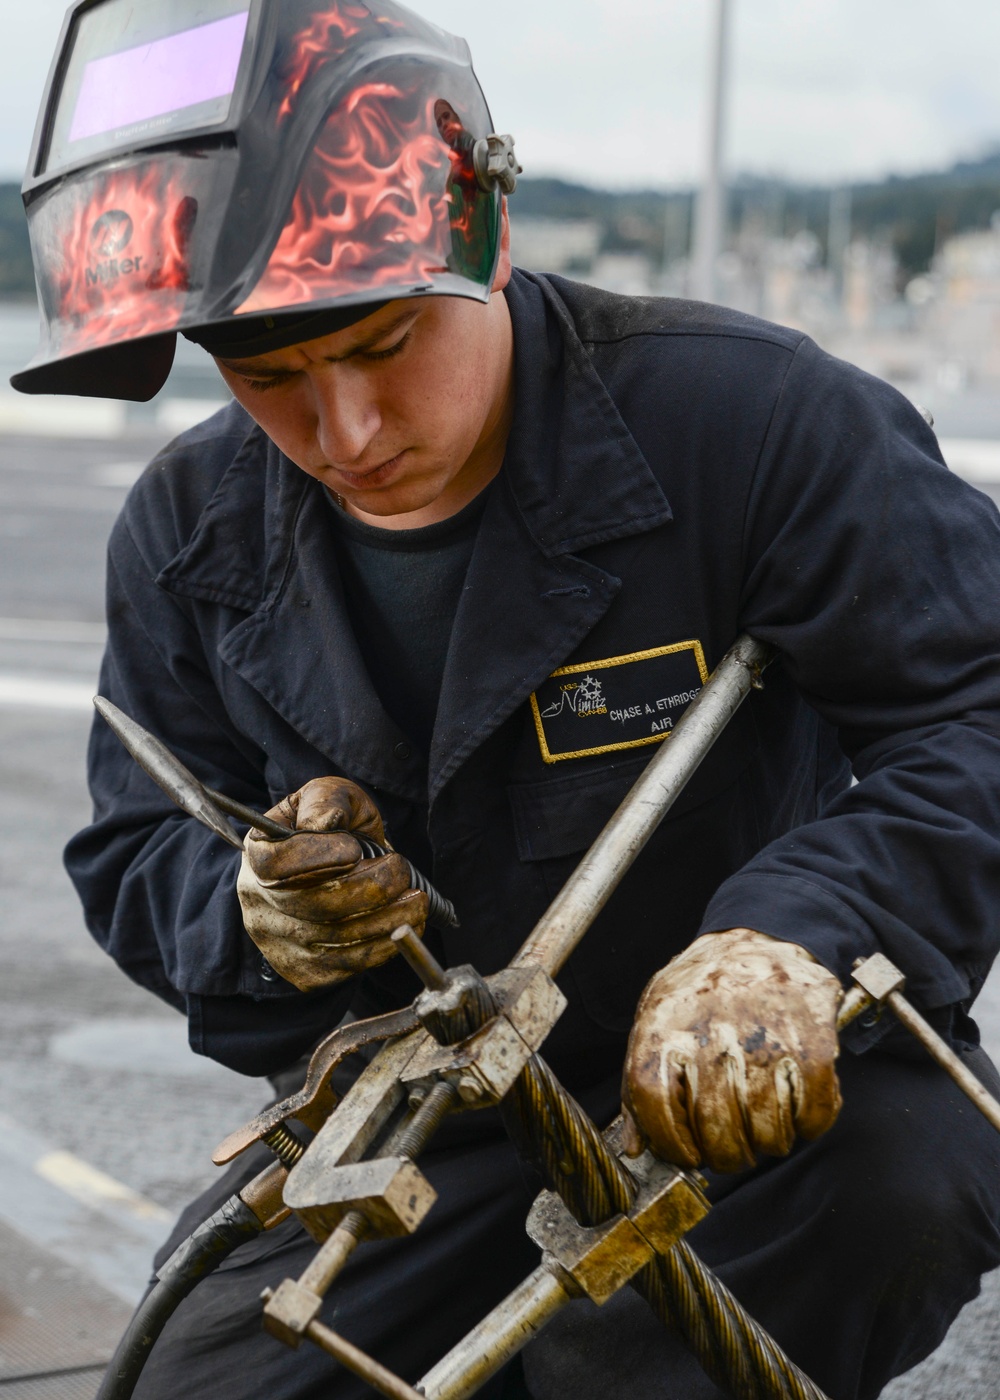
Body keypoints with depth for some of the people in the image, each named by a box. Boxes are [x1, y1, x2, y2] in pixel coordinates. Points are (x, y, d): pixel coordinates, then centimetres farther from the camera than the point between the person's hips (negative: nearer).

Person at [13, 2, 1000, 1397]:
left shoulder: (752, 417, -17)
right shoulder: (189, 533, -1)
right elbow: (135, 856, 8)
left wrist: (793, 938, -37)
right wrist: (248, 907, -18)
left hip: (758, 1080, -3)